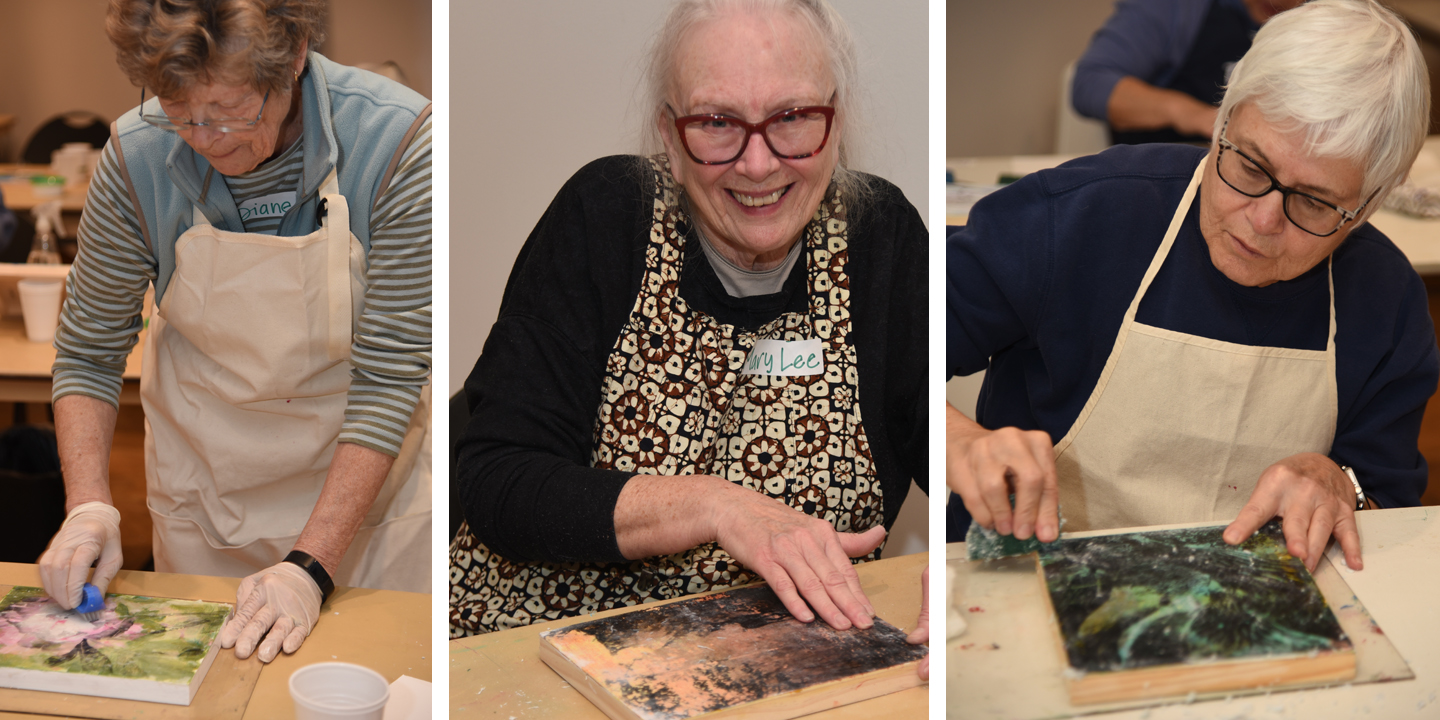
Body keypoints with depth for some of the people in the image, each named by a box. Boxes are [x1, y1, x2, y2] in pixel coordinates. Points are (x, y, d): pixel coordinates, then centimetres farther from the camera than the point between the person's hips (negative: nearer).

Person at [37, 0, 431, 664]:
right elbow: (88, 351, -4)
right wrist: (88, 502, -20)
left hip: (361, 477, -2)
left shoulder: (395, 141, -25)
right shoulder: (136, 157, -18)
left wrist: (310, 566, -28)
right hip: (201, 481, 2)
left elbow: (390, 374, -23)